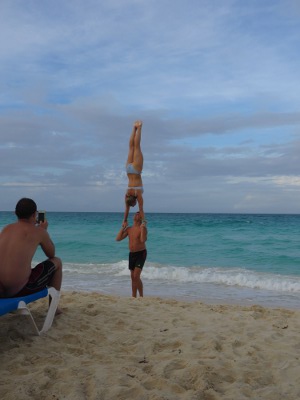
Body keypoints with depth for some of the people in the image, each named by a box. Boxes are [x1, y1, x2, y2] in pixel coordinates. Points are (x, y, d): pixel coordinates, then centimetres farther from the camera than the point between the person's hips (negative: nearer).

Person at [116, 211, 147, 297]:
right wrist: (123, 228, 2)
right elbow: (118, 239, 4)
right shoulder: (129, 229, 8)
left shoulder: (143, 228, -9)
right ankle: (134, 297, 21)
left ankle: (141, 296, -4)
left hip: (141, 254, -6)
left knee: (136, 276, -16)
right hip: (132, 254, 6)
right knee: (133, 277, 12)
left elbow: (143, 240, -27)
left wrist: (142, 228, -24)